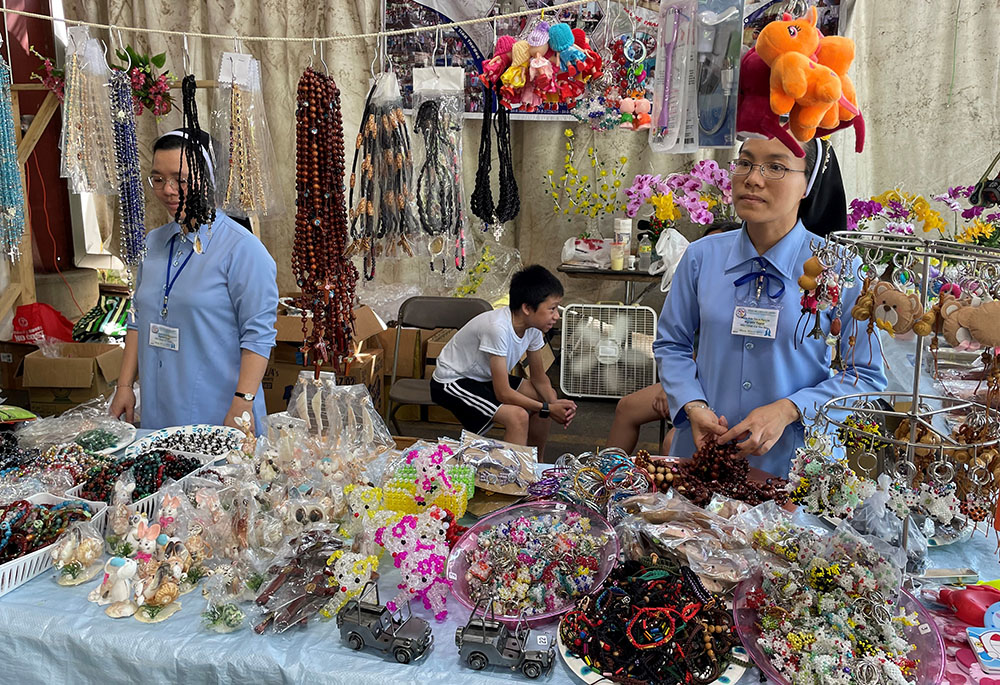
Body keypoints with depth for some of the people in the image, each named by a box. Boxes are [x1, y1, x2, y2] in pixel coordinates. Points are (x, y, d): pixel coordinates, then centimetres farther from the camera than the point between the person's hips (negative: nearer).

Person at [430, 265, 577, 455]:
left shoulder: (533, 326, -9)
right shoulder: (498, 328, -33)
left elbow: (539, 378, 2)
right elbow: (503, 393, -29)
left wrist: (554, 403, -18)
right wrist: (547, 409, -24)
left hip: (485, 378, 9)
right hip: (452, 382, -9)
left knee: (547, 397, 6)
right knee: (518, 416, -28)